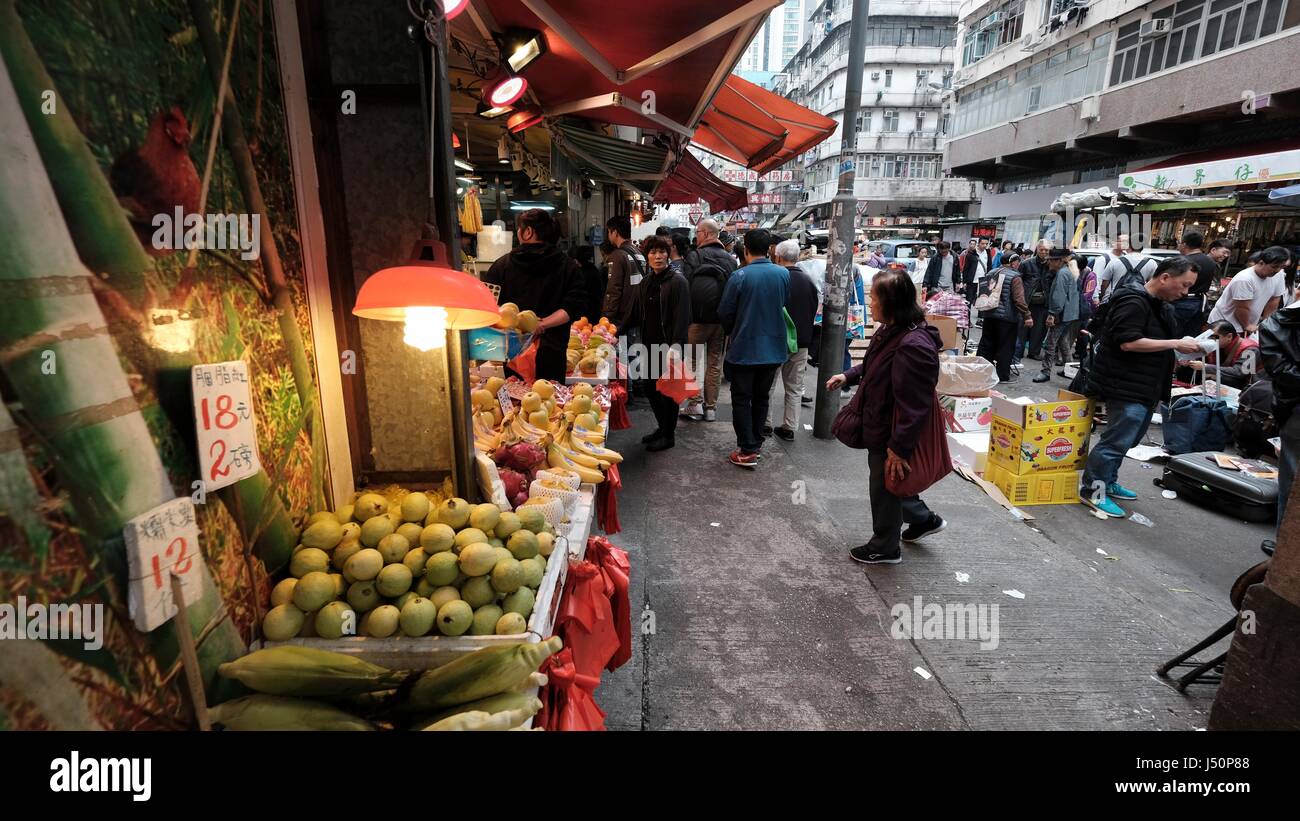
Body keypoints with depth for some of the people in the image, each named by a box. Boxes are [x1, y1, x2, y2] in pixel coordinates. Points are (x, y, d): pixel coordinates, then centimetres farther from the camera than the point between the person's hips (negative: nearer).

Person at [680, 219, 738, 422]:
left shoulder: (694, 256, -7)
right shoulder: (730, 259, 7)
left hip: (698, 318, -4)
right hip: (722, 319, 4)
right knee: (715, 363, 9)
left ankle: (695, 404, 2)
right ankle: (711, 407, 14)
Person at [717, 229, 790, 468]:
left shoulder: (739, 277, -16)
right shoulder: (783, 274, -5)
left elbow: (724, 313, -8)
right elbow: (783, 304, 8)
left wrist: (732, 332, 11)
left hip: (744, 348, -4)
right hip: (774, 348, 4)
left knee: (741, 399, 6)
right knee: (761, 397, 18)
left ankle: (747, 451, 5)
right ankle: (756, 443, 27)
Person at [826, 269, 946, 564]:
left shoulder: (914, 346, -31)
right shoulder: (891, 332, 0)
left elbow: (914, 406, -29)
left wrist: (899, 448, -26)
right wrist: (848, 376, 8)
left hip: (891, 434, -9)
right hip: (880, 426, 9)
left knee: (885, 487, 10)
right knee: (888, 483, 26)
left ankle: (884, 548, 32)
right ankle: (924, 518, 49)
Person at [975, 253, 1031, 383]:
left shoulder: (991, 273, 9)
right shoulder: (1014, 277, -11)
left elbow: (982, 290, 14)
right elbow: (1019, 299, -17)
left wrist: (982, 310, 22)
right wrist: (1027, 316, -13)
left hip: (989, 315, 6)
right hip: (1007, 317, -6)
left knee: (986, 344, 13)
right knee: (1006, 346, 3)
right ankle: (1003, 375, 9)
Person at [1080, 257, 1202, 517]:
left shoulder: (1163, 308, 18)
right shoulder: (1133, 302, -15)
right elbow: (1128, 342, -24)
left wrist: (1183, 354, 12)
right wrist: (1176, 344, -19)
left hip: (1146, 388, 11)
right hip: (1126, 387, -10)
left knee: (1127, 438, 16)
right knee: (1117, 440, -10)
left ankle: (1108, 482, 28)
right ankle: (1092, 490, -1)